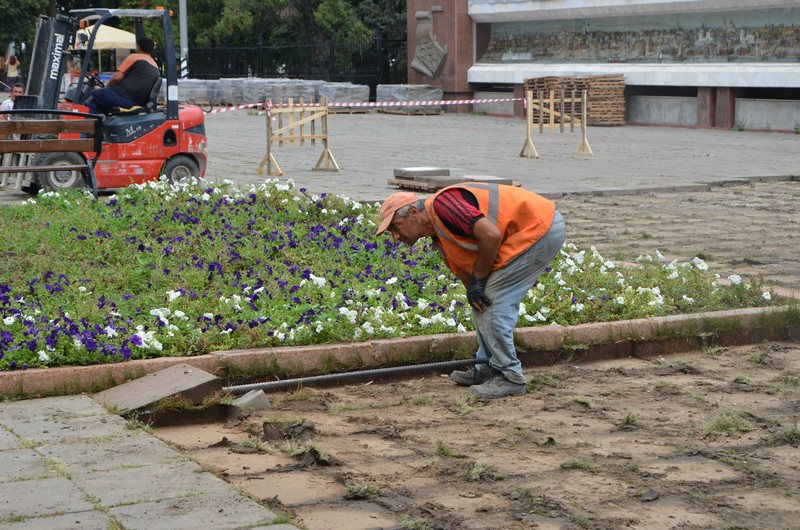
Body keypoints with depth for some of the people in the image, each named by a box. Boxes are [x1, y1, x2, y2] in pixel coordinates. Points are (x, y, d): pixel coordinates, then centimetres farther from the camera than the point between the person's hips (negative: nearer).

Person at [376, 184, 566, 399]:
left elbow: (491, 235, -27)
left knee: (494, 302, -8)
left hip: (541, 227, -10)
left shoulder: (442, 205, -18)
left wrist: (479, 279, -13)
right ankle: (487, 369, 24)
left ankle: (510, 377, 1)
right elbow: (465, 272, 17)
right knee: (485, 302, 15)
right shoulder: (440, 238, 12)